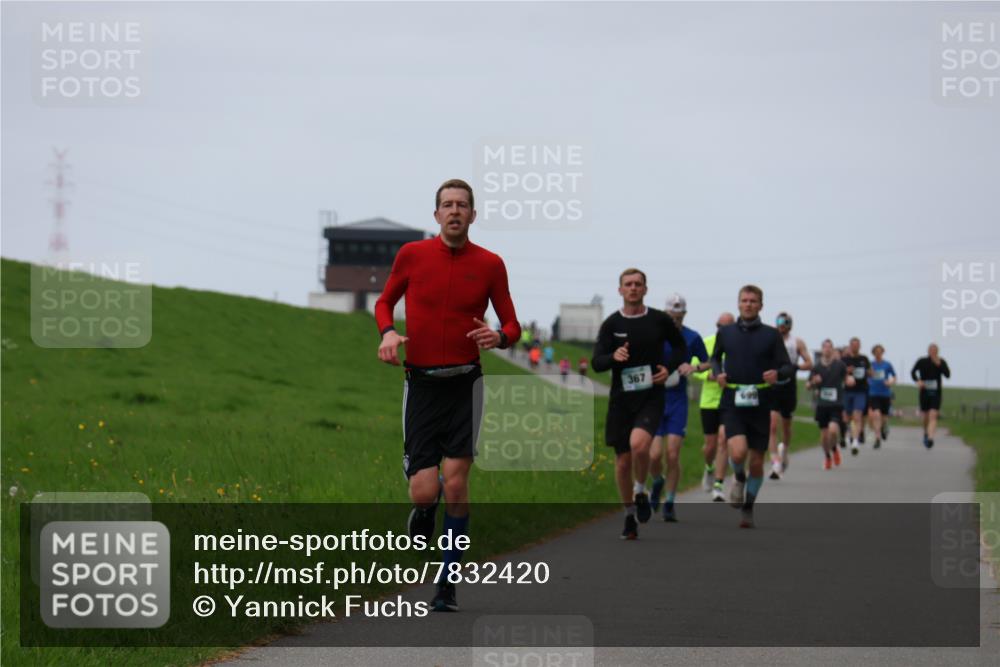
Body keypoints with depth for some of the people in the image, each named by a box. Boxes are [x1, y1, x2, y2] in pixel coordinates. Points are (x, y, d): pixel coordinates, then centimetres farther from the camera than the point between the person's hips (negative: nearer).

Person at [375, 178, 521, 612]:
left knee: (455, 482, -6)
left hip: (465, 384, 0)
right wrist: (387, 332, -6)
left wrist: (499, 337, -16)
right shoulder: (412, 255, 1)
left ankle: (448, 582, 7)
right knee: (423, 491, -10)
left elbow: (512, 325, 7)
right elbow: (385, 301, 15)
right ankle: (425, 510, 30)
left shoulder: (490, 264, 1)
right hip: (421, 382, 0)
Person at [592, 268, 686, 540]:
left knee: (638, 443, -27)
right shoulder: (611, 324, 1)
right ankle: (629, 516, 23)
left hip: (651, 397, -2)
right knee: (622, 461, 5)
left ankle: (640, 492, 0)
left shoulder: (660, 320, 1)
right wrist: (613, 357, -24)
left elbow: (680, 347, 17)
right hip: (621, 398, 2)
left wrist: (669, 367, -2)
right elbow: (596, 363, -2)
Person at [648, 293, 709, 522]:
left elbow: (708, 363, 14)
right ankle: (657, 483, 24)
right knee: (655, 455, -10)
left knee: (673, 456, -6)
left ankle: (669, 504, 7)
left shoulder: (692, 338, 1)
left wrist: (694, 368, -8)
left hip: (678, 402, 0)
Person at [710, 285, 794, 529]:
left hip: (760, 405, 1)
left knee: (757, 462, 5)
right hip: (733, 404, 0)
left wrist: (778, 373, -19)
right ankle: (739, 479, 12)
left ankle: (748, 509, 24)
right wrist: (717, 373, 2)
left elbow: (789, 367, 4)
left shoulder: (771, 335, 2)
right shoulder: (725, 333, 7)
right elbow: (715, 358, 23)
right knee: (738, 452, -23)